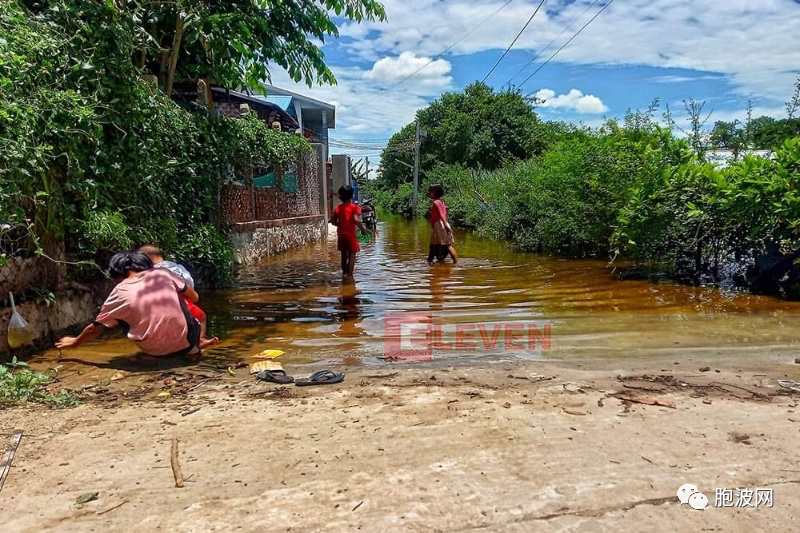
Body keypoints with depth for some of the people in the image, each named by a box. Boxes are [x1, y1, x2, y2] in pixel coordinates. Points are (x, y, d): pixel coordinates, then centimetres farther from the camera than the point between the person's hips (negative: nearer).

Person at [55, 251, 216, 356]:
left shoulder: (120, 292, 1)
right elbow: (194, 297, 10)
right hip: (185, 342, 2)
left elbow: (95, 328, 12)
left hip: (154, 350, -2)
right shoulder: (162, 273, 0)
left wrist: (75, 342, 31)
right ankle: (195, 346, 22)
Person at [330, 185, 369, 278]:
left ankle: (344, 272, 29)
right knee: (352, 255, 1)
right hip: (351, 234, -5)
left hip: (341, 234, 5)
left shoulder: (338, 208, 3)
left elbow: (333, 221, 2)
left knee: (344, 254, 18)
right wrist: (363, 229, -11)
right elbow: (356, 220, -22)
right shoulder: (355, 207, -9)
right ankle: (349, 274, -4)